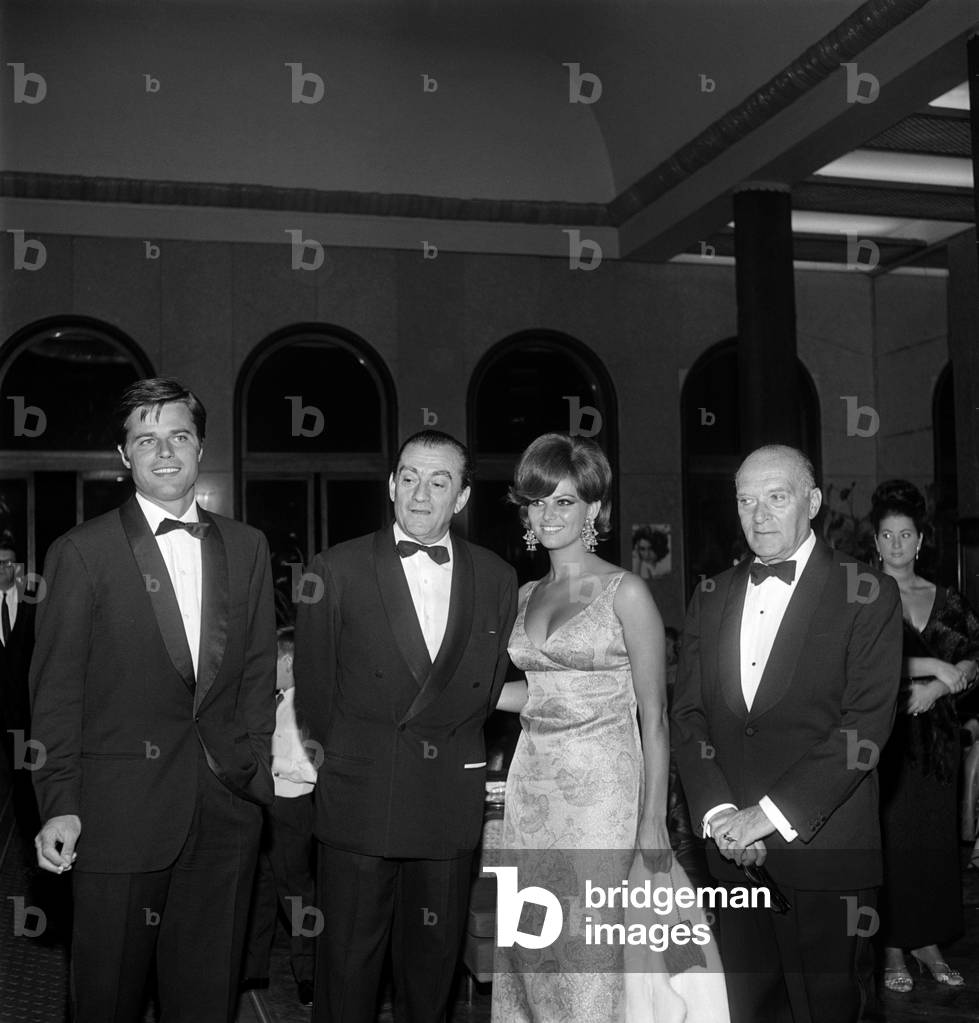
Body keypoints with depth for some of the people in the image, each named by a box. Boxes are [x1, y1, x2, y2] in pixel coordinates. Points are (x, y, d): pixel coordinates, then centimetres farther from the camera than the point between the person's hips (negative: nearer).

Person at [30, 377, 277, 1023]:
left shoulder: (247, 547, 9)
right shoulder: (82, 552, -1)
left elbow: (259, 669, 11)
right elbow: (57, 688, -3)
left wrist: (255, 768, 2)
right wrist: (60, 804, -9)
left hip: (227, 805, 3)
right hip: (120, 812, -3)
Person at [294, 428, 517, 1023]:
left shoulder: (497, 580, 5)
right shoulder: (337, 571, -2)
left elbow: (491, 687, 10)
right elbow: (314, 689, 3)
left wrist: (450, 751, 6)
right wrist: (350, 760, 6)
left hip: (452, 808, 2)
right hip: (359, 803, -2)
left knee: (434, 962, 13)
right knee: (348, 963, 5)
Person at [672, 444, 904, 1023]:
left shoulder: (868, 595, -5)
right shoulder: (712, 599, 10)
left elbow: (866, 724, -12)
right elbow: (688, 717, 7)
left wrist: (770, 814, -16)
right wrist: (719, 813, -9)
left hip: (824, 851, -4)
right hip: (734, 850, 4)